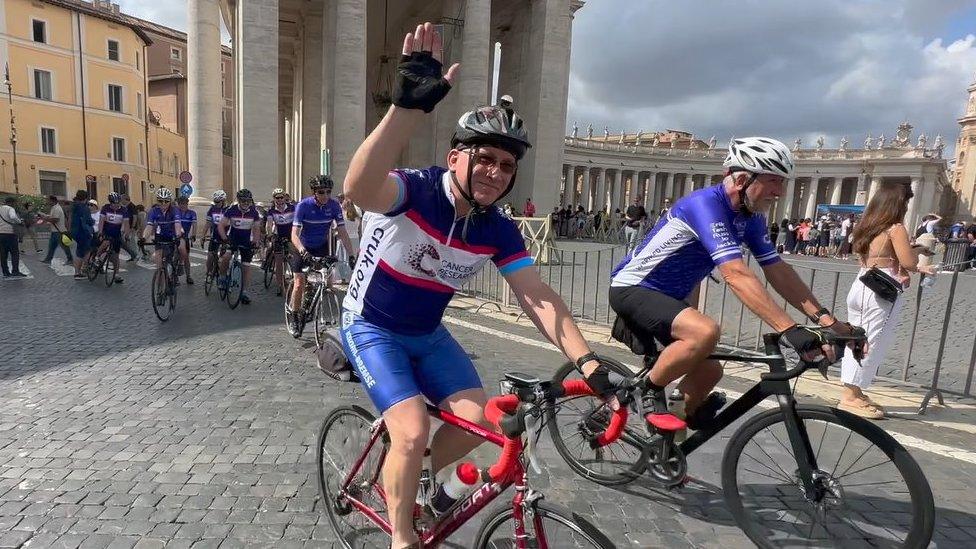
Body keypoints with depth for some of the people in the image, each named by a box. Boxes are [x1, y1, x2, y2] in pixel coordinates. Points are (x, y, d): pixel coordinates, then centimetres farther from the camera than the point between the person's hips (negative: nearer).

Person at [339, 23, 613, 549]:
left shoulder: (498, 230, -10)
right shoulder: (413, 190, -25)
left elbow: (539, 298, -14)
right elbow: (359, 188, -48)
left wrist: (587, 361, -26)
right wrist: (410, 105, -61)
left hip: (427, 333, 6)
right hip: (371, 327, -5)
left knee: (476, 419, -3)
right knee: (414, 430, -18)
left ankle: (410, 477, 29)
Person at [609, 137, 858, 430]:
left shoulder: (751, 217, 2)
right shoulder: (705, 204, -26)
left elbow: (778, 271, 2)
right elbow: (737, 275, -35)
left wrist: (825, 318, -8)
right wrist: (791, 330, -39)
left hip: (668, 295, 9)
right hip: (632, 289, -9)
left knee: (709, 371, 9)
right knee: (706, 332, -32)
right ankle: (648, 390, -9)